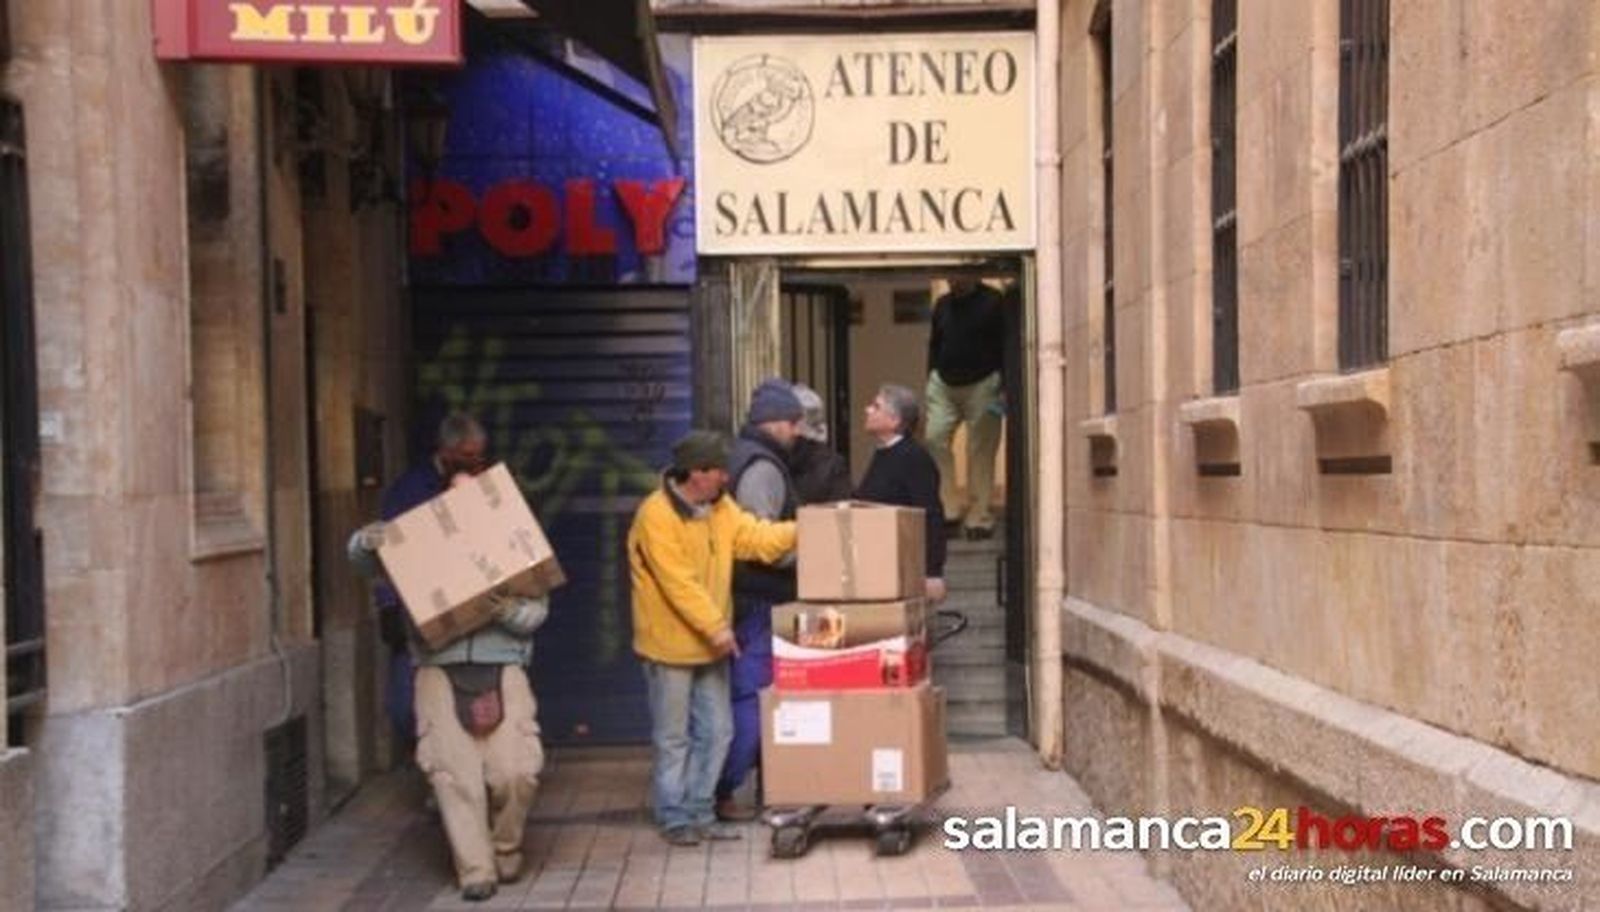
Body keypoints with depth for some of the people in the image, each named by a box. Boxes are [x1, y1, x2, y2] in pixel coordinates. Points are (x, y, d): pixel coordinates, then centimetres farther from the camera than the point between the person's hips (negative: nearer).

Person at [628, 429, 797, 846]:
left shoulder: (720, 507, 6)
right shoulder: (656, 515, -21)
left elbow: (756, 539, -1)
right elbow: (678, 582, -26)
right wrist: (715, 626, -28)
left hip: (710, 643, 8)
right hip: (670, 645, -8)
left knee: (717, 732, 12)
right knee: (673, 738, 4)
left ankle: (700, 812, 23)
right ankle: (674, 818, 15)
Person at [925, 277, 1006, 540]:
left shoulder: (993, 302, -3)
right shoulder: (942, 305, 12)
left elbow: (1006, 346, -5)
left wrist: (1003, 388, -11)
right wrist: (931, 381, 13)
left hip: (982, 385, -5)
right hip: (944, 385, 5)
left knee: (980, 451, -4)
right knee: (935, 440, -7)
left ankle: (979, 518, 1)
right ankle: (948, 508, -1)